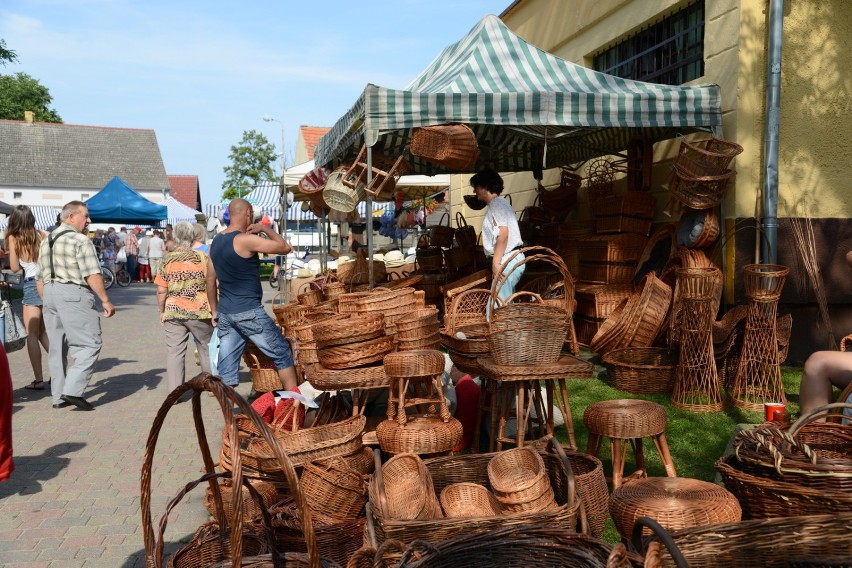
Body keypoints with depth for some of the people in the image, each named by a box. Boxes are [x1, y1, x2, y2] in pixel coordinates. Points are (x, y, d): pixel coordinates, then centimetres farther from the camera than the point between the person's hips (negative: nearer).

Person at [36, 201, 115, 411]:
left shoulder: (46, 241, 17)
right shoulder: (80, 240, -9)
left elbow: (39, 278, 20)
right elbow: (92, 275, -16)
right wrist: (105, 300, -11)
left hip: (49, 293, 9)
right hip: (74, 294, -9)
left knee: (57, 347, 13)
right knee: (89, 344, -5)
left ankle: (58, 397, 18)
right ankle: (72, 390, -14)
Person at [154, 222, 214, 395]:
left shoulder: (167, 260, -1)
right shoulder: (203, 258, -2)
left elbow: (161, 291, -2)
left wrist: (162, 311, 11)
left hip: (173, 312, 0)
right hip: (200, 312, 0)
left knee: (174, 352, 5)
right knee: (207, 348, 14)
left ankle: (175, 392, 4)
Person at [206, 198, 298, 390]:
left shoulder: (216, 242, 12)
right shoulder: (246, 240, -14)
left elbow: (211, 280, 16)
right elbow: (285, 247, -11)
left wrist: (215, 311, 22)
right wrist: (265, 229, 2)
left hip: (225, 314, 8)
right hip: (249, 312, -8)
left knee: (226, 369, 8)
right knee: (282, 354, 5)